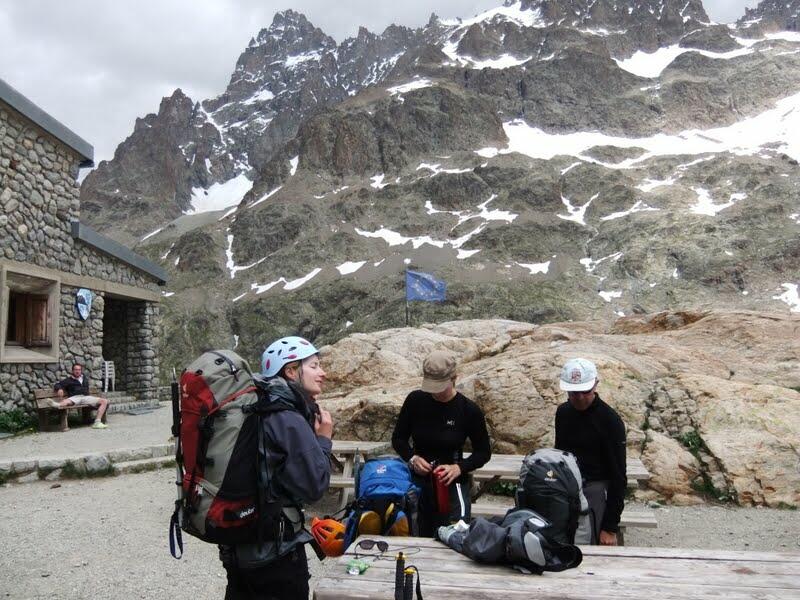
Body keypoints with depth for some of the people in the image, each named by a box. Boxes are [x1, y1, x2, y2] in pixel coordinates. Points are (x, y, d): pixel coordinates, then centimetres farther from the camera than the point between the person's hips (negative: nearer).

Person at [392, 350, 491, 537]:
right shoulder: (415, 400, -5)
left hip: (451, 486, -2)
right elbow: (398, 438, 7)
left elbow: (483, 453, 1)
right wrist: (412, 458, -13)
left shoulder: (469, 410, -10)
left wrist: (459, 468, -16)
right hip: (417, 482, 2)